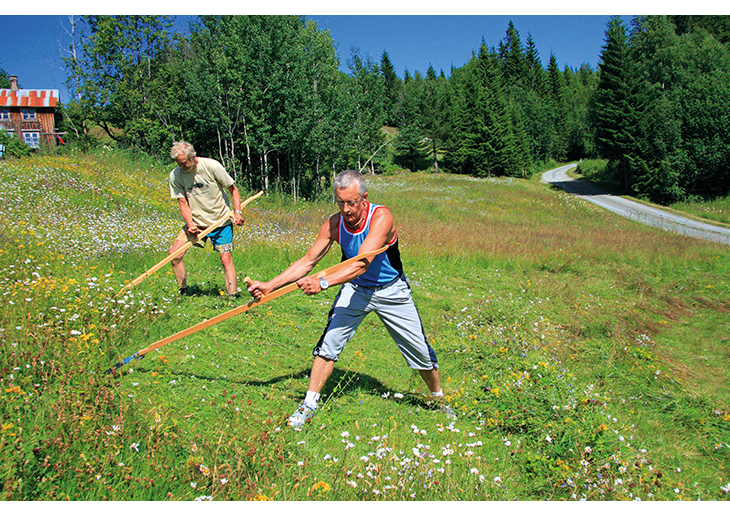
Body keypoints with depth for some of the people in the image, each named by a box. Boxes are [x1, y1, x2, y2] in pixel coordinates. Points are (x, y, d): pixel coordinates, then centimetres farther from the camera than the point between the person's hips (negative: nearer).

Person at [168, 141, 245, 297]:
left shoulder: (211, 166, -15)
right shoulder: (175, 175, -7)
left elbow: (232, 189, -6)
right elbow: (183, 202, -3)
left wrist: (237, 212, -16)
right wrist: (190, 224, -19)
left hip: (220, 220, -3)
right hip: (195, 221, 3)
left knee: (226, 258, -13)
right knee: (174, 254, -7)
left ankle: (233, 295, -6)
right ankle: (183, 292, 9)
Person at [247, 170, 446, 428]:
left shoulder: (381, 216, -30)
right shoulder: (334, 224, -17)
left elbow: (362, 263, -39)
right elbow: (308, 261, -12)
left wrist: (323, 282, -50)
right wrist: (270, 285, -21)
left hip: (391, 290, -2)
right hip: (355, 289, 3)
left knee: (420, 349, 4)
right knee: (329, 342, -12)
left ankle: (439, 397, 31)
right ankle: (309, 404, 2)